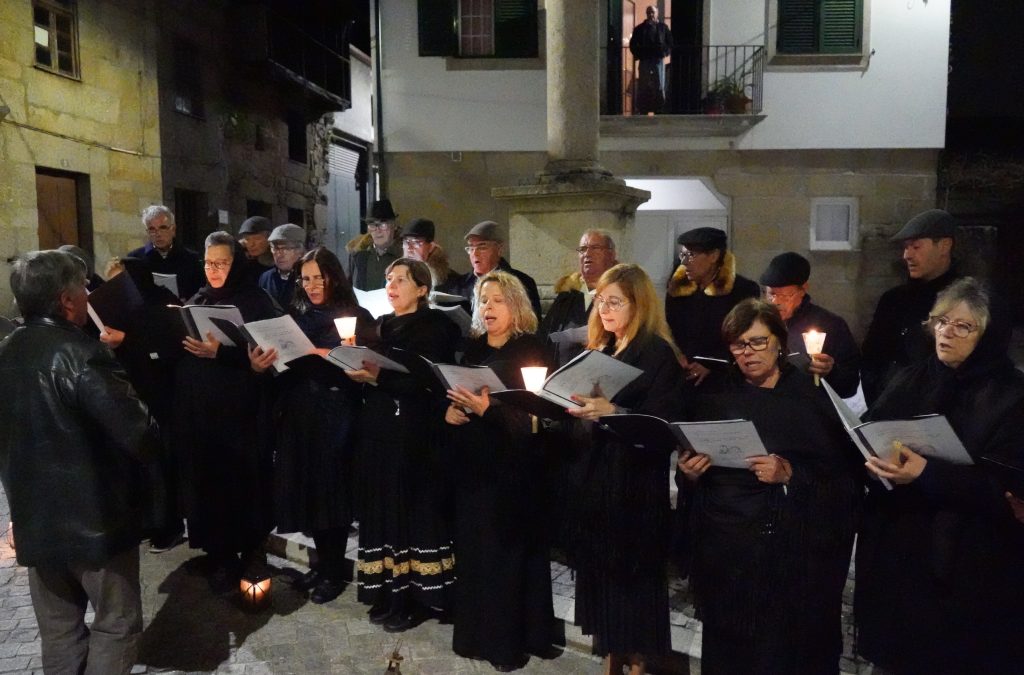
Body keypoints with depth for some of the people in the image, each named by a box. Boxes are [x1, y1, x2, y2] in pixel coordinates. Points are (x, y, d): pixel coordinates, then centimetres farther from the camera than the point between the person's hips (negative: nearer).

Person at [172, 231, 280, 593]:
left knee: (240, 480, -1)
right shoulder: (197, 300, 14)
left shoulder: (256, 301, -3)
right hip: (196, 407, 5)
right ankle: (220, 555, 16)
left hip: (238, 408, -5)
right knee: (205, 480, 5)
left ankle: (247, 554, 13)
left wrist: (220, 352, -23)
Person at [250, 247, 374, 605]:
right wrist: (260, 363, -11)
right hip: (298, 413, 5)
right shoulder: (294, 316, 12)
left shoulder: (356, 317, -1)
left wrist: (326, 357, -21)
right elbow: (280, 361, 9)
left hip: (337, 414, -4)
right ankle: (322, 562, 24)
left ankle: (335, 571, 13)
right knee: (307, 488, 8)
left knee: (332, 488, -1)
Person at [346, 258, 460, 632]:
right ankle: (387, 591, 18)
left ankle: (411, 596, 8)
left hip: (415, 432, -6)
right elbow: (368, 373, 15)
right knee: (382, 506, 8)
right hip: (377, 429, 6)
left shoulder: (437, 325, -4)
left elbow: (427, 379, -16)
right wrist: (355, 367, -7)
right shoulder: (380, 325, 16)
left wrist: (379, 377, -26)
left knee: (411, 507, -2)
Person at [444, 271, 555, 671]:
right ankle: (475, 632, 24)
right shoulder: (472, 349, 10)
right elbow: (450, 394, 17)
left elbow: (532, 414, -13)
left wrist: (487, 409, -25)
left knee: (506, 550, 1)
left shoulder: (530, 351, -6)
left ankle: (509, 641, 15)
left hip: (512, 465, -5)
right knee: (472, 547, 8)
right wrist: (448, 411, -5)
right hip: (472, 461, 5)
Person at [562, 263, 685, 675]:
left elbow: (661, 423, -18)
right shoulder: (598, 350, 14)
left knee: (632, 577, 4)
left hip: (633, 486, -6)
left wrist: (614, 412, -32)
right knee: (598, 574, 12)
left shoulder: (658, 353, -8)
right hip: (590, 478, 7)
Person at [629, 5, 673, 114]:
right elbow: (633, 44, 10)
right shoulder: (640, 28, 6)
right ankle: (642, 110, 6)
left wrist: (665, 53, -3)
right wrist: (638, 55, -2)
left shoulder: (663, 27, 8)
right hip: (644, 61, 0)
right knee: (643, 87, 1)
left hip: (658, 60, 0)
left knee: (659, 86, -1)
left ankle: (659, 109, 4)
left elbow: (670, 43, 11)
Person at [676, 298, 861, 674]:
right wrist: (689, 474, -8)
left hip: (796, 548, -2)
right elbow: (691, 485, 13)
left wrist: (791, 474, -19)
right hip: (724, 547, 3)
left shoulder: (815, 396, 0)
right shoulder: (714, 399, 8)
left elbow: (846, 477, -5)